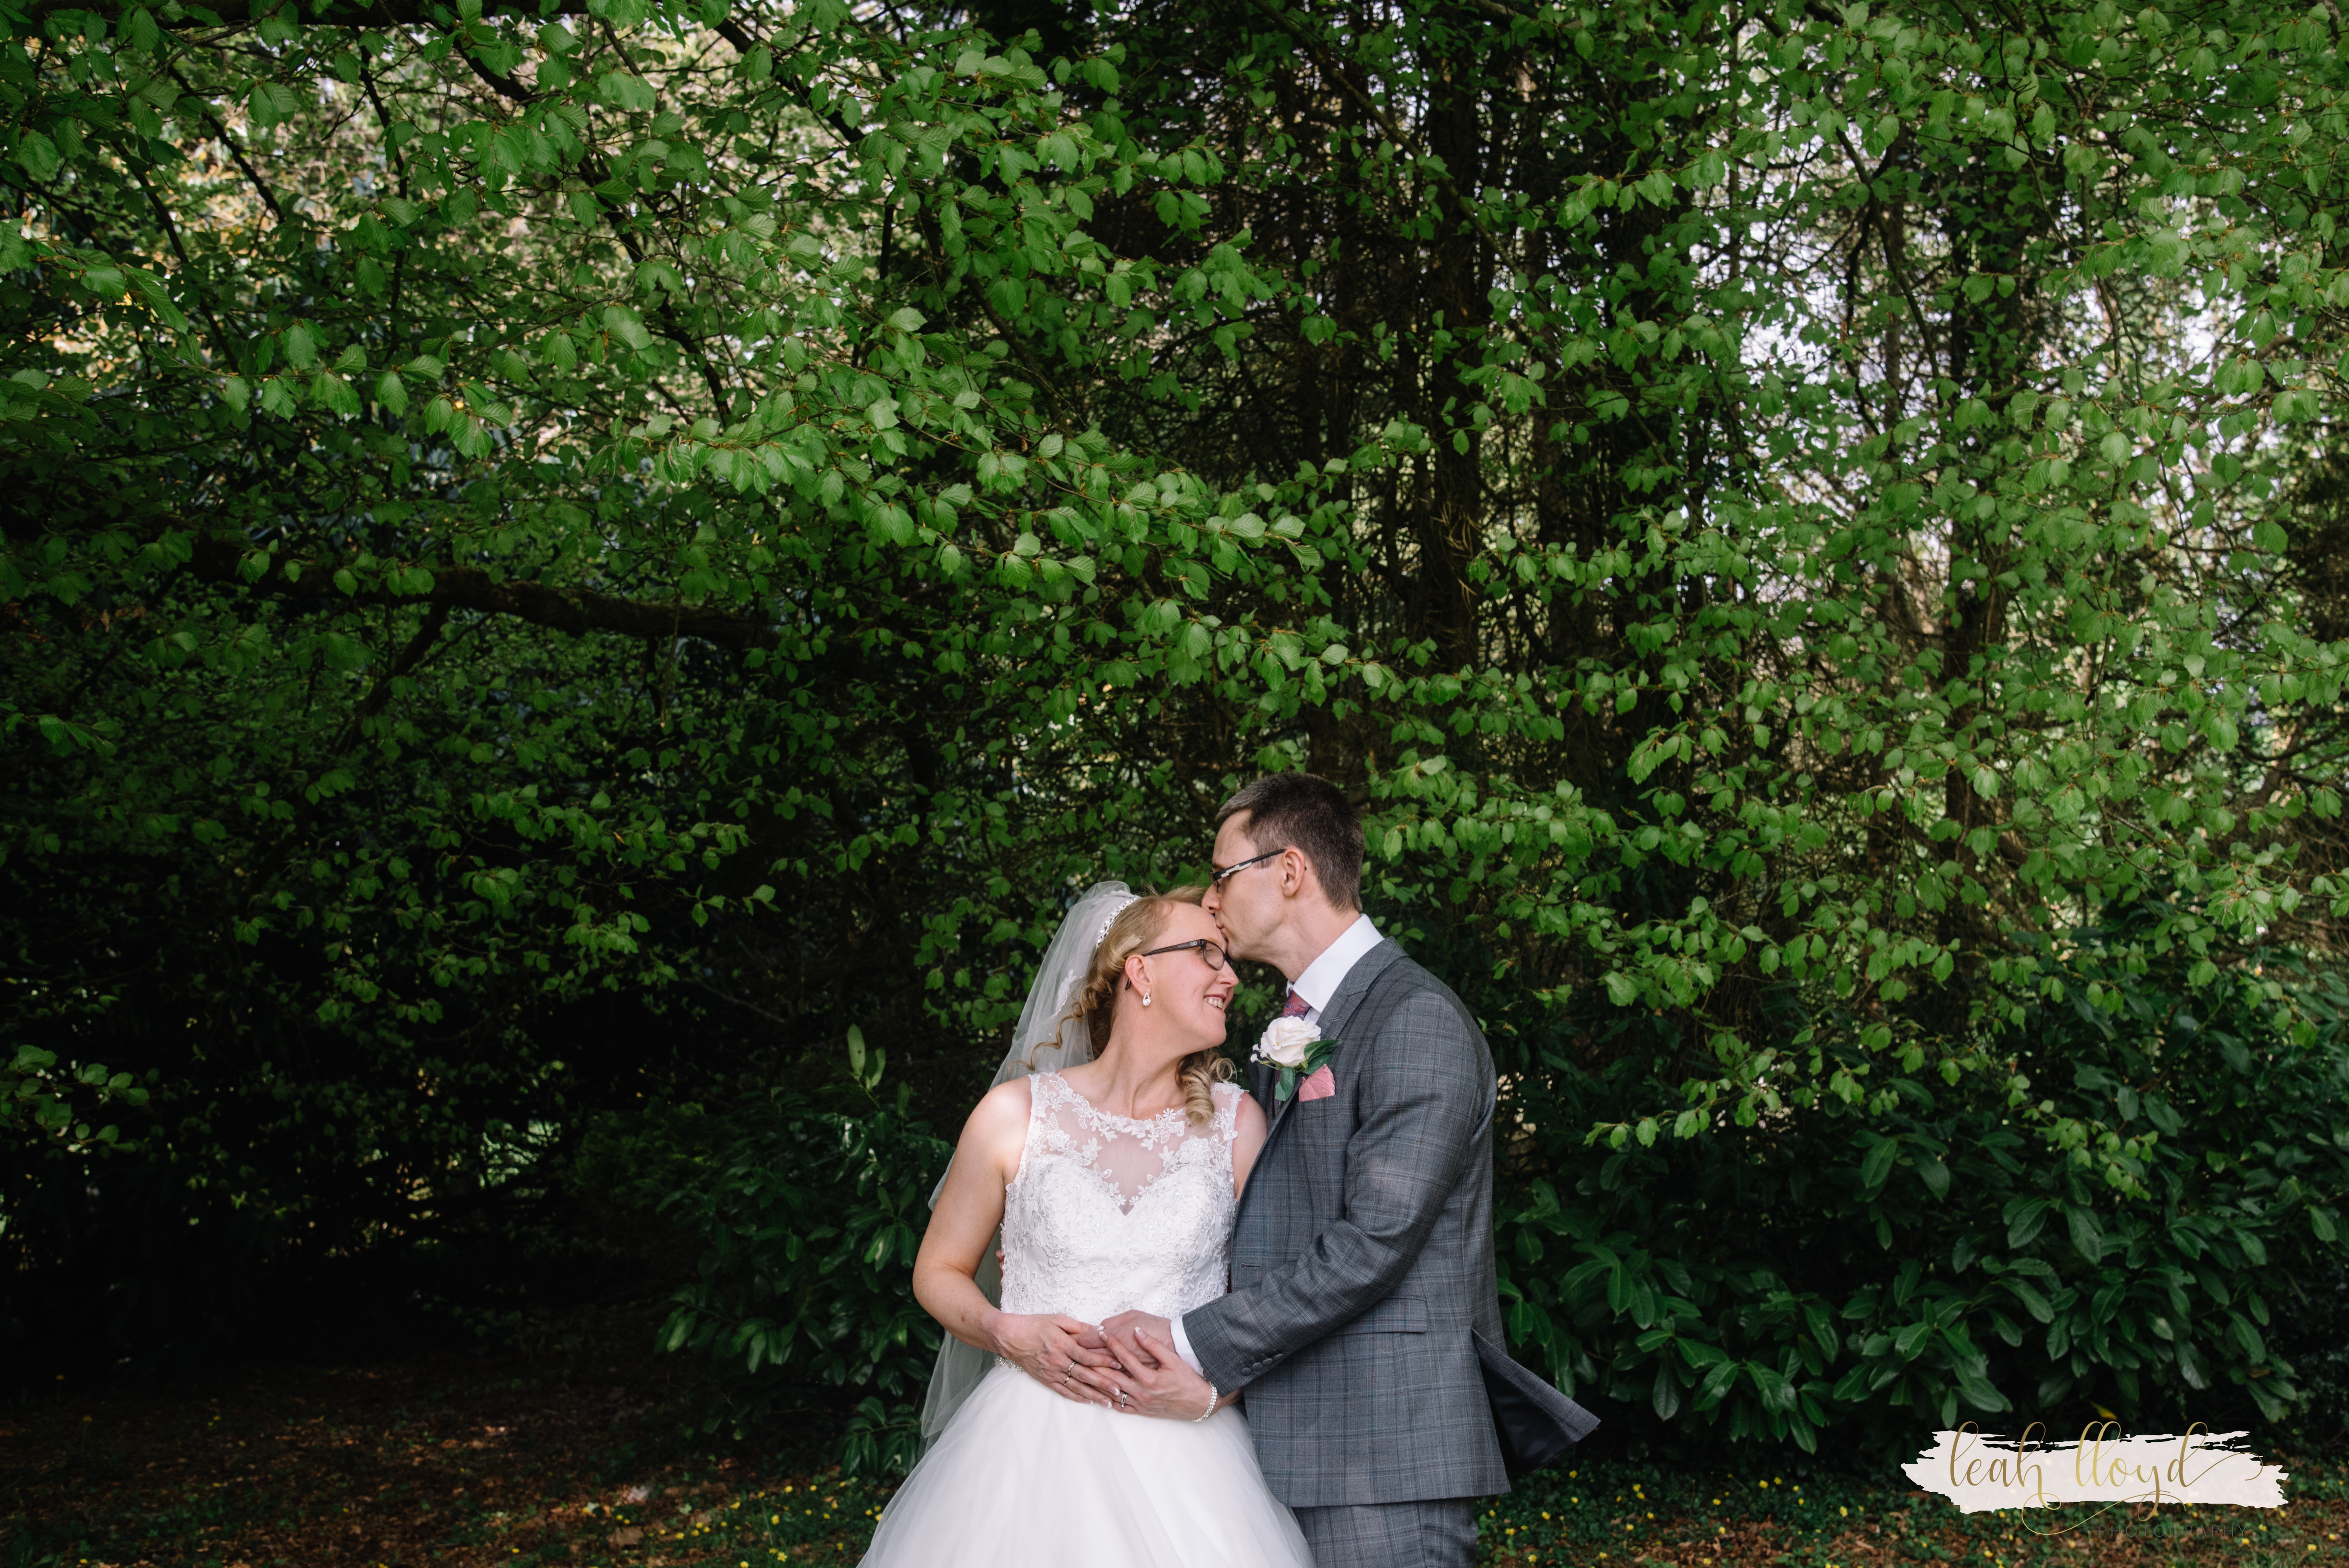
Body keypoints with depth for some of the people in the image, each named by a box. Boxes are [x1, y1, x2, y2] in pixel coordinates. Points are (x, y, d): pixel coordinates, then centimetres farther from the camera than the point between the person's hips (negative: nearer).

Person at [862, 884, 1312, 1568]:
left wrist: (1210, 1393, -10)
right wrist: (1010, 1335, -8)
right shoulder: (1015, 1115, 1)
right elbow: (938, 1273, 11)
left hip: (1181, 1451, 1)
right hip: (1031, 1450, -1)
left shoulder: (1237, 1123, 5)